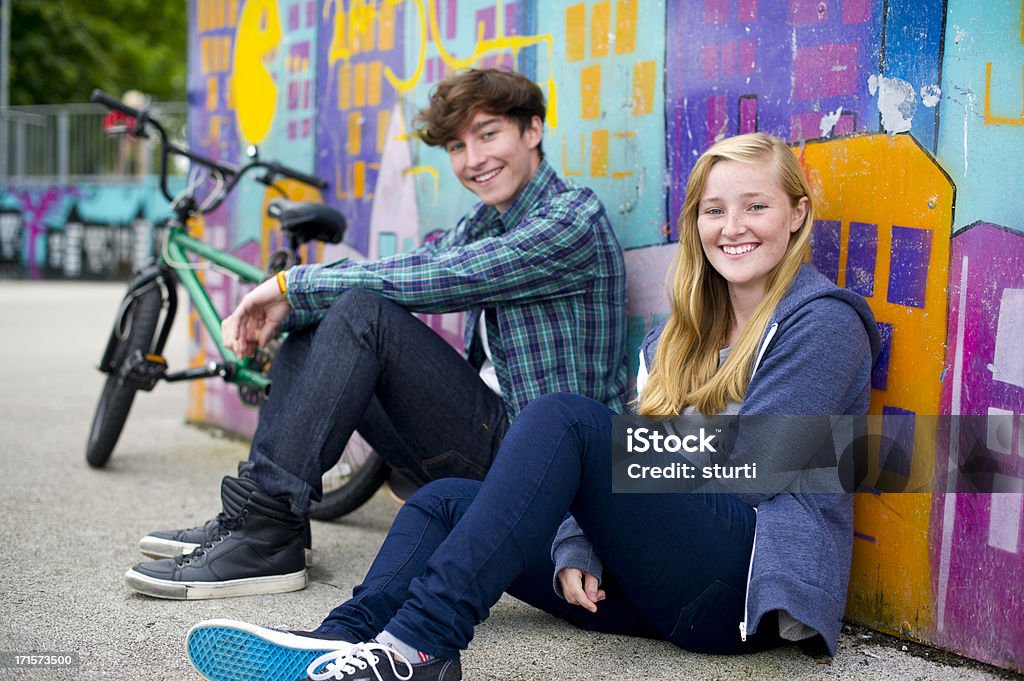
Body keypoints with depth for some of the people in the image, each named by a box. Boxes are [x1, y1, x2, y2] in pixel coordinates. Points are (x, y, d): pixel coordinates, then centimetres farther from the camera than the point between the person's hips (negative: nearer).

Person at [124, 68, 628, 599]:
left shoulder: (573, 217, -12)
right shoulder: (483, 224, 17)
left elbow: (426, 280, -20)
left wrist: (294, 283, -12)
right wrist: (281, 307, -13)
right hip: (484, 448, 9)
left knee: (364, 312, -23)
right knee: (312, 327, 6)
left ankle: (269, 538, -22)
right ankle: (252, 512, 2)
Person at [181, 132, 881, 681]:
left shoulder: (822, 322, -1)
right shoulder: (679, 336, 21)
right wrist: (574, 552, -4)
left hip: (743, 583, -7)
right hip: (661, 584, 8)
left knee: (565, 416, -27)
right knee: (446, 498, -5)